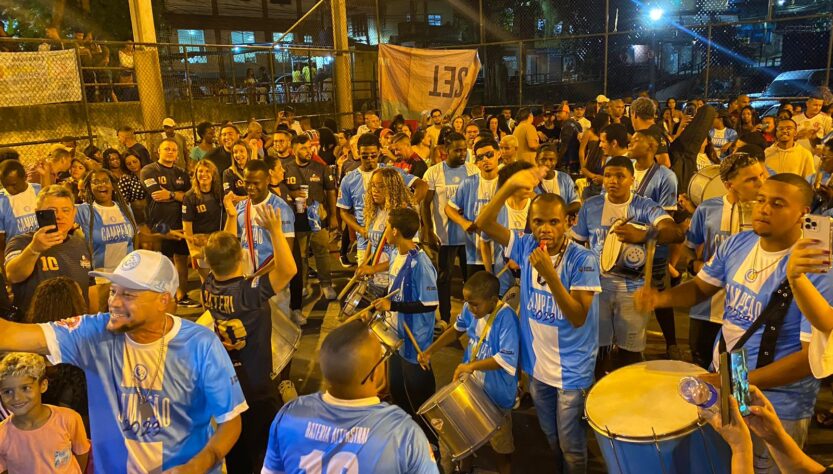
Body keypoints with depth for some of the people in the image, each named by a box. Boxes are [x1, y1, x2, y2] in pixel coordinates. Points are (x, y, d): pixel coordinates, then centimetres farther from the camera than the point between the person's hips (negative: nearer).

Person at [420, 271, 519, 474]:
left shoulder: (506, 317, -29)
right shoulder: (470, 309, -9)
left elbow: (507, 359, -34)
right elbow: (457, 329, 9)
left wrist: (472, 365, -35)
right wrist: (430, 351, 0)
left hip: (495, 391, -6)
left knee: (500, 444, 14)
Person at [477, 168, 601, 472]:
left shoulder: (583, 260, -20)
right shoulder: (526, 247, -6)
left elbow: (578, 318, -24)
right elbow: (484, 224, -14)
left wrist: (549, 274, -34)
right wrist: (510, 186, -28)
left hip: (572, 371, -4)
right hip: (537, 365, 5)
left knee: (571, 448, 13)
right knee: (551, 441, 25)